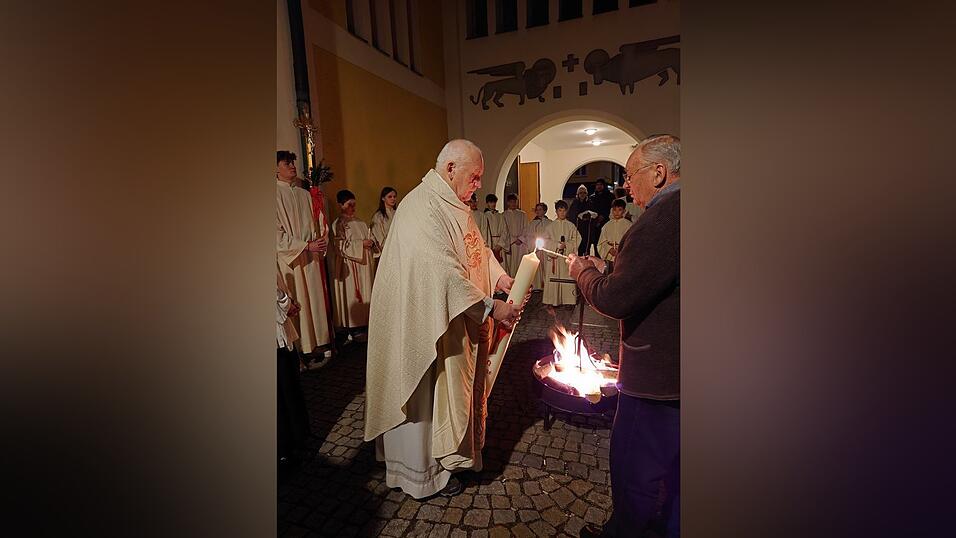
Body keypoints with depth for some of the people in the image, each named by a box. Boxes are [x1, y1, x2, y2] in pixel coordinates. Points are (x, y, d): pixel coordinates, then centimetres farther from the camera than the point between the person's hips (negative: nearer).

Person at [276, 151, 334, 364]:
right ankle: (304, 347, 10)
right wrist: (307, 246, -15)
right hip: (290, 257, -5)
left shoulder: (304, 194, 12)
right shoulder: (276, 194, -6)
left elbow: (316, 223, 16)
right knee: (298, 303, 0)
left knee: (317, 298, 9)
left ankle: (320, 342, 20)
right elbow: (278, 234, -11)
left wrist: (322, 241, -3)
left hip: (312, 256, 5)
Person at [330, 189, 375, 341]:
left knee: (364, 293, 8)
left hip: (364, 265, 7)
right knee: (352, 295, -3)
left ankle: (363, 323, 18)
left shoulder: (360, 223, 14)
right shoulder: (337, 224, -6)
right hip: (349, 267, -6)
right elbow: (341, 247, -14)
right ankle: (353, 330, 5)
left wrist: (371, 242, -6)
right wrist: (361, 244, -16)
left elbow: (370, 238, 17)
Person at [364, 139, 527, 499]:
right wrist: (490, 307, -27)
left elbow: (478, 250, 14)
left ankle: (453, 452, 43)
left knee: (457, 386, 21)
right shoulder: (422, 208, -23)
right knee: (430, 394, 8)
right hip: (430, 323, -10)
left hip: (460, 320, 10)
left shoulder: (454, 205, 10)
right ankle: (427, 470, 30)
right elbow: (444, 272, -30)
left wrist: (500, 278, -2)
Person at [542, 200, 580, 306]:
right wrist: (557, 245, -11)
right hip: (554, 256, 0)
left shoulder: (571, 226, 7)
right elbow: (546, 241, 2)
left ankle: (568, 300, 3)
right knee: (554, 278, -2)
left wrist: (566, 245, -12)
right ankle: (555, 300, 5)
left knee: (568, 277, -3)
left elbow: (576, 240, 4)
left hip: (567, 255, 0)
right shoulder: (551, 226, 6)